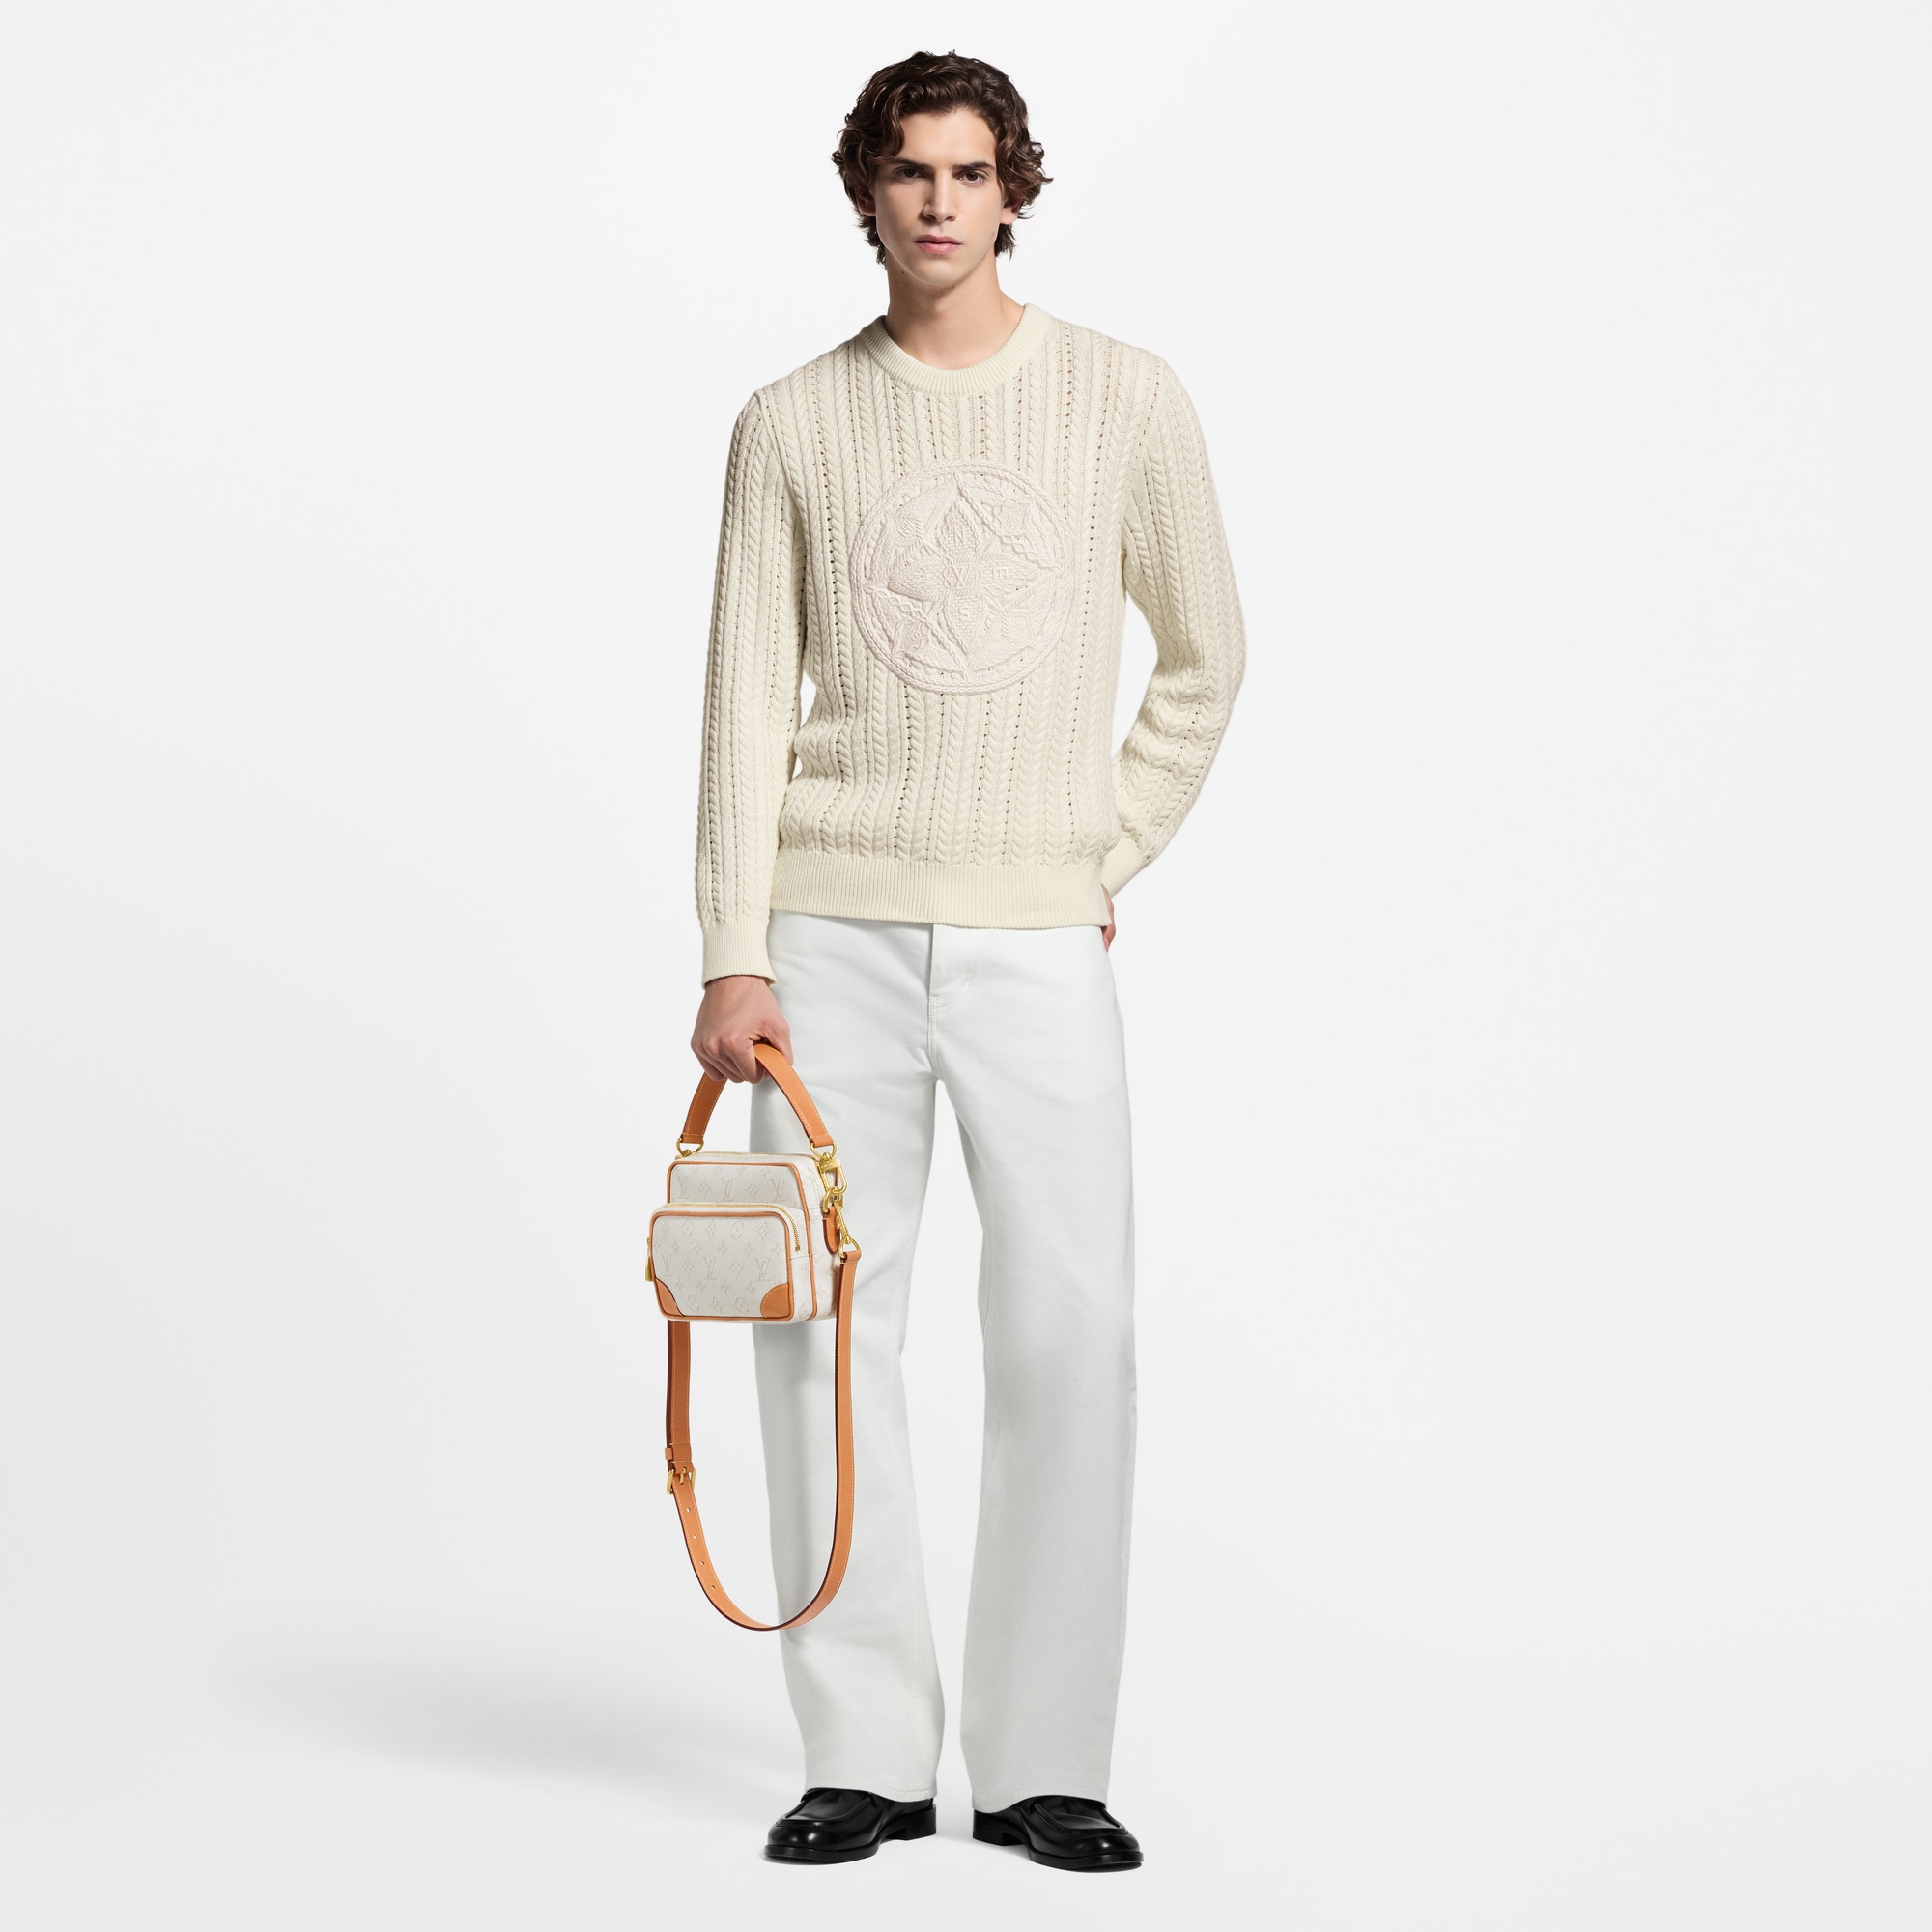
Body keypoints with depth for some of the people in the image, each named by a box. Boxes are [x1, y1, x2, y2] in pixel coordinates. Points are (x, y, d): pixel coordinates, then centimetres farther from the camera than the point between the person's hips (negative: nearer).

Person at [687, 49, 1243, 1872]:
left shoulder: (1126, 399, 7)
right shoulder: (794, 424, 7)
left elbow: (1204, 660, 15)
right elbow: (746, 700, 4)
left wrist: (1102, 861, 8)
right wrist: (733, 953, -4)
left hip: (1038, 941, 0)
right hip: (834, 935, 1)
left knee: (1071, 1331, -6)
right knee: (824, 1325, 0)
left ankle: (1044, 1764, 6)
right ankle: (865, 1756, 10)